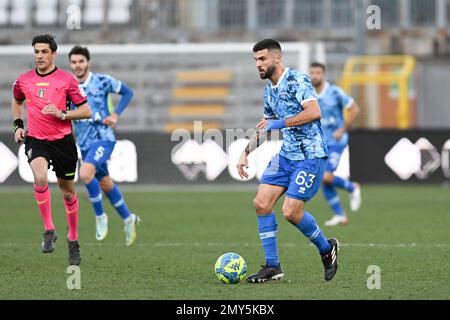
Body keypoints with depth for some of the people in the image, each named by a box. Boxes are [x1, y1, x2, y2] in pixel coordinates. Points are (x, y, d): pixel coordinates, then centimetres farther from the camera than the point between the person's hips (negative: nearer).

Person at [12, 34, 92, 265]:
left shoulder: (66, 80, -4)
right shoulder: (24, 81, 5)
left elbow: (86, 111, -3)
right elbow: (17, 102, 28)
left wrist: (62, 114, -17)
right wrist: (18, 125, 13)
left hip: (62, 140, -1)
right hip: (35, 140, 1)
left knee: (68, 191, 9)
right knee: (40, 177, -29)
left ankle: (73, 239, 29)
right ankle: (49, 230, -17)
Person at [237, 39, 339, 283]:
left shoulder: (297, 80, -13)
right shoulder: (269, 91, 15)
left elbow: (314, 112, -26)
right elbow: (265, 126, 28)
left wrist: (279, 123, -23)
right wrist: (246, 153, 20)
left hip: (310, 155, -9)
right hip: (285, 155, 9)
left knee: (291, 211, -14)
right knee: (261, 203, -4)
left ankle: (326, 248, 12)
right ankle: (272, 267, 2)